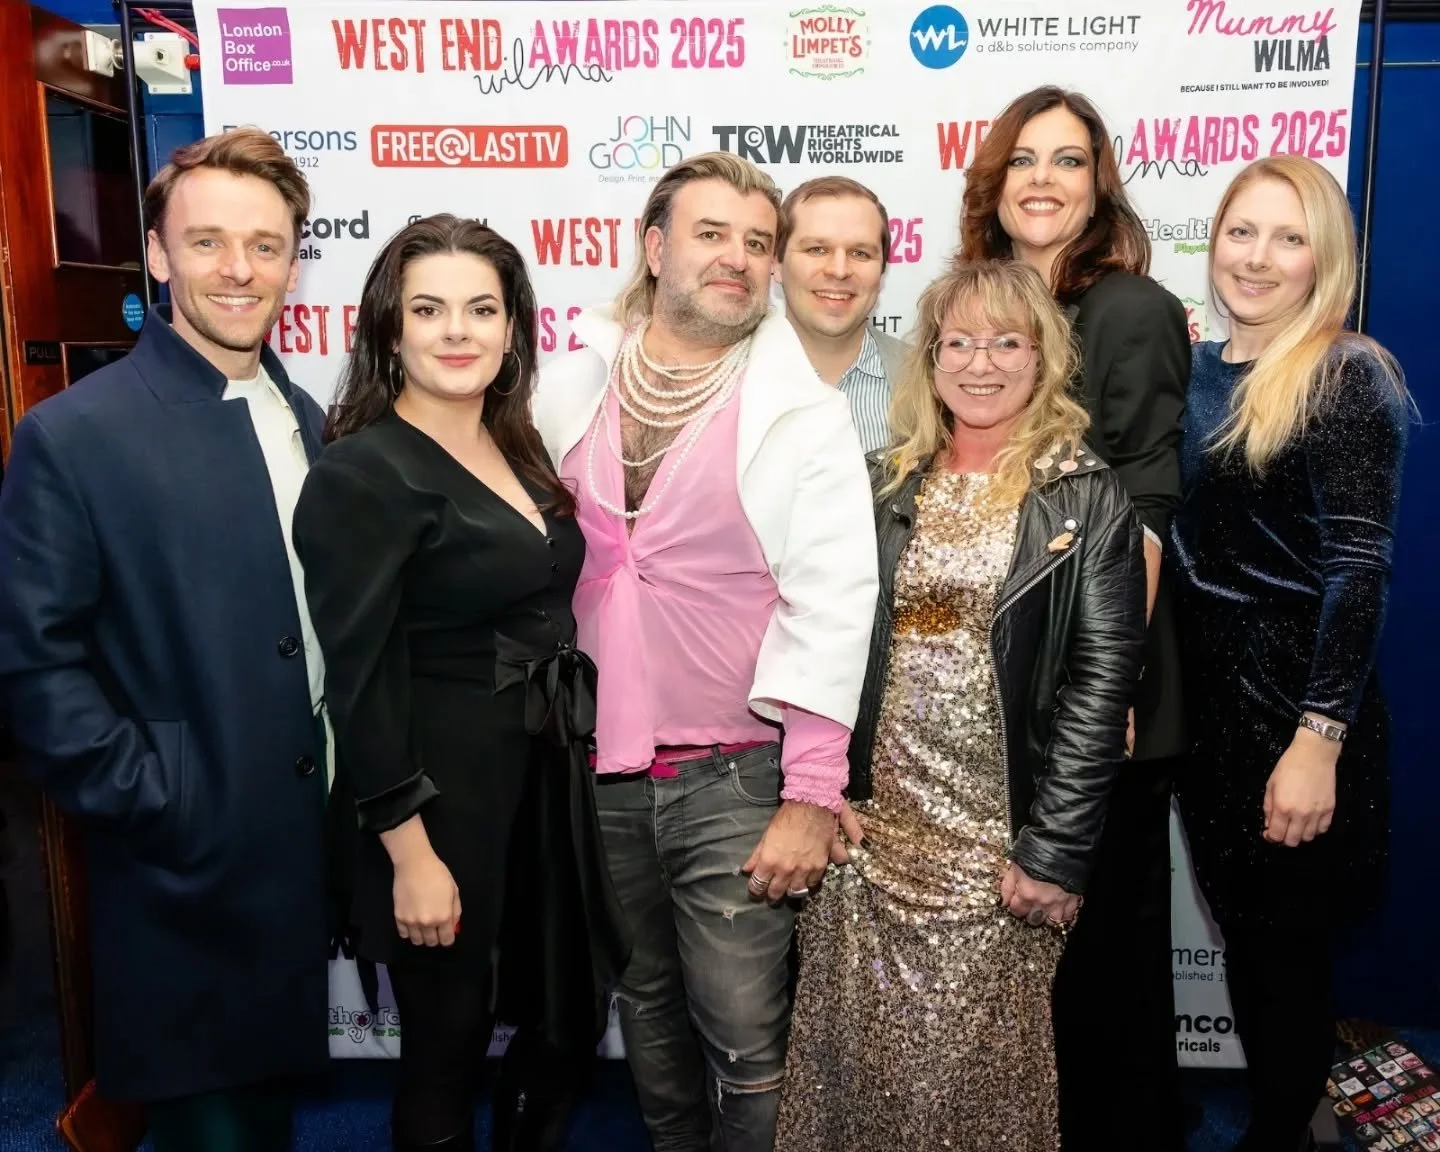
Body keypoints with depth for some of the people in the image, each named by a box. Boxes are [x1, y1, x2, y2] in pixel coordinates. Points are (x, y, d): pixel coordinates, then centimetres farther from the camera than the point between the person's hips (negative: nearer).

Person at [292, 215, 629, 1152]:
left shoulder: (517, 450, 8)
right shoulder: (362, 474, -15)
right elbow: (362, 685, -17)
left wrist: (571, 757, 12)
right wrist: (412, 854, -17)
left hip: (547, 783, 7)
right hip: (439, 797, -7)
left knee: (571, 1022, 19)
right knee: (449, 1045, 11)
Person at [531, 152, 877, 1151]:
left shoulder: (804, 412, -8)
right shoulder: (571, 388, 2)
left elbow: (832, 610, -12)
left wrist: (812, 798, -15)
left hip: (737, 777, -3)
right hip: (601, 769, 4)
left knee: (746, 1038, 4)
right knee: (649, 1005, 21)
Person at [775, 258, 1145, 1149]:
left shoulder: (1091, 501, -3)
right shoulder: (880, 485, 6)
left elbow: (1101, 685, -7)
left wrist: (1056, 848, -12)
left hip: (1000, 841, -3)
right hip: (873, 827, 3)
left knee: (979, 1062, 8)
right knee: (863, 1047, 12)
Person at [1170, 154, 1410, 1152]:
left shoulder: (1349, 378, -12)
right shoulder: (1200, 370, 8)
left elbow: (1359, 569, -17)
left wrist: (1319, 741, -21)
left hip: (1296, 710, -6)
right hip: (1203, 701, 6)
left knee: (1286, 944, 9)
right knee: (1242, 931, 18)